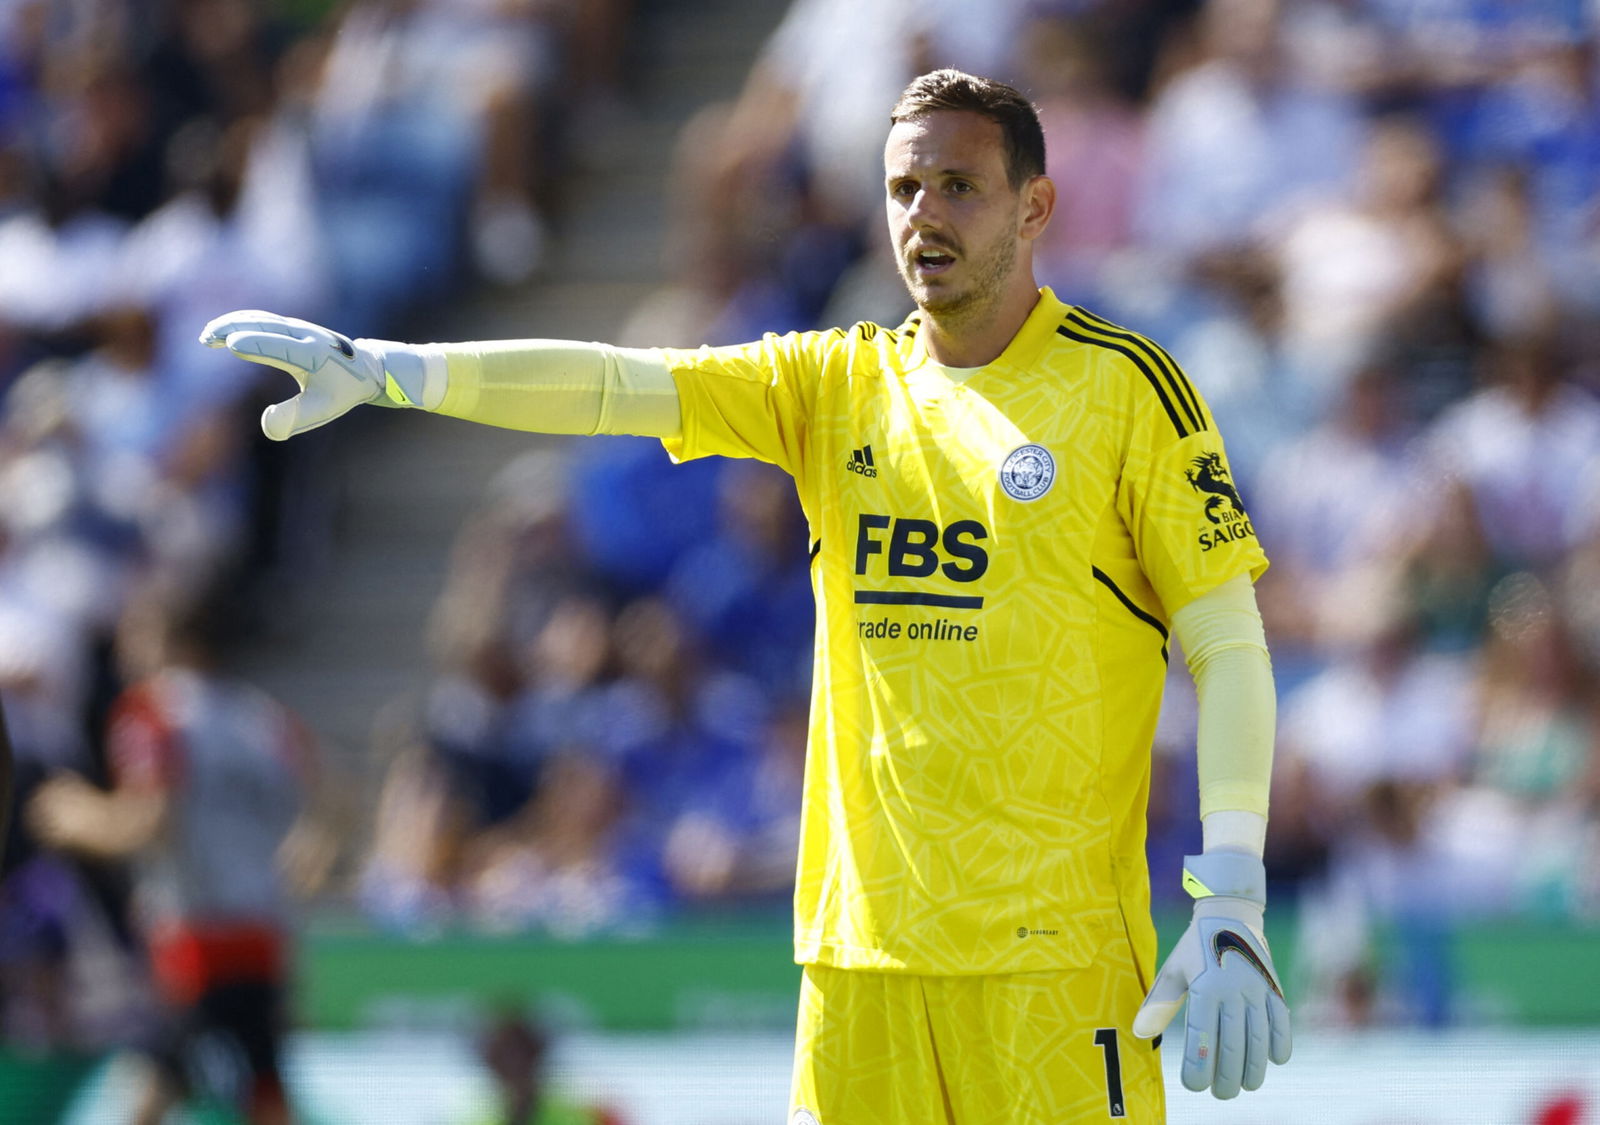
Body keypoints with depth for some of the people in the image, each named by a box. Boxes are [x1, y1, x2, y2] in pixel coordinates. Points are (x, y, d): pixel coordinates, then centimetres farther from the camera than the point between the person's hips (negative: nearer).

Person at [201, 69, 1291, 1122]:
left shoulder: (1124, 387, -1)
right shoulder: (841, 384, 12)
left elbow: (1231, 648, -3)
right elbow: (616, 383, 2)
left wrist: (1233, 902, -11)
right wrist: (382, 368, -12)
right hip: (863, 955, 4)